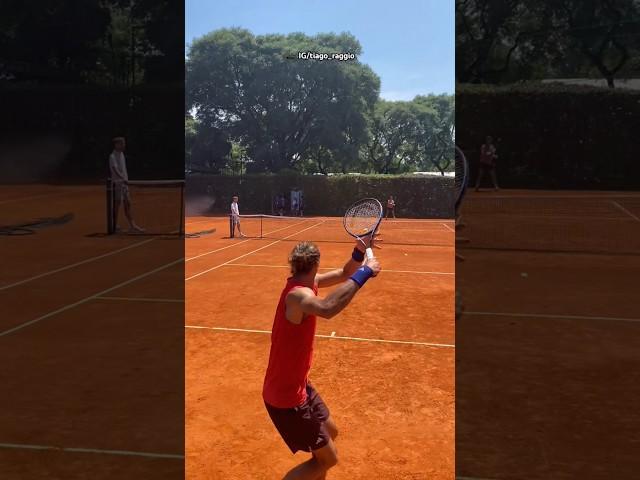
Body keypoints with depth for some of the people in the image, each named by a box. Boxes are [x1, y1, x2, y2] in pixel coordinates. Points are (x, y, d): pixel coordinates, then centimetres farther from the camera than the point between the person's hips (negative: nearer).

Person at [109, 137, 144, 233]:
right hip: (117, 183, -8)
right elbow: (115, 170, -27)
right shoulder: (112, 157, -14)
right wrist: (123, 179, -39)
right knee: (117, 205, -1)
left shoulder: (122, 154, 12)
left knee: (128, 204, 7)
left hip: (124, 183, 8)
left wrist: (126, 179, 14)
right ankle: (114, 226, 9)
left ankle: (132, 225, 8)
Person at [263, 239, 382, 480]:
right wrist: (364, 273, -47)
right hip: (286, 395, -10)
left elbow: (344, 273, 11)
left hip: (297, 384, 10)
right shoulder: (298, 294, -29)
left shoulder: (303, 283, 0)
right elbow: (327, 309, -53)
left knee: (330, 432, 26)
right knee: (328, 458, 2)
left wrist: (359, 252, -8)